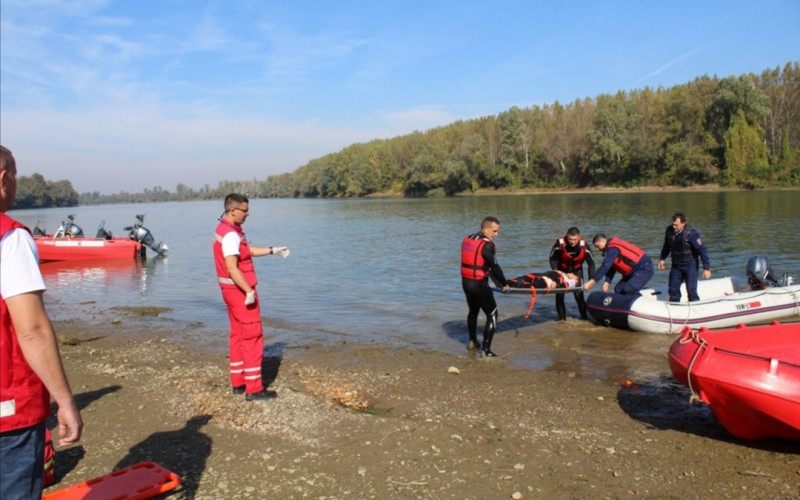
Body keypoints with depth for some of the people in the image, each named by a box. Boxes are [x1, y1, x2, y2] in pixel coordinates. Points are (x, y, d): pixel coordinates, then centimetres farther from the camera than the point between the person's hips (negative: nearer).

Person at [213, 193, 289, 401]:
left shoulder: (225, 229, 13)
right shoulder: (231, 235, -20)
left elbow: (247, 250, 25)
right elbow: (232, 269, -26)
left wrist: (272, 250, 23)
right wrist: (249, 291, -24)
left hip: (233, 290, 11)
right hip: (240, 290, -11)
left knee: (238, 335, 15)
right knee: (253, 337, -6)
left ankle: (238, 383, 23)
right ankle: (254, 388, -3)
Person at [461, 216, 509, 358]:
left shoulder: (467, 240, 7)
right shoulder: (487, 245, -17)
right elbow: (495, 267, -14)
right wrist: (504, 284, 0)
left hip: (466, 281, 8)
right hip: (479, 284, -8)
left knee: (473, 311, 27)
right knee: (492, 315, 2)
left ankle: (472, 341, 42)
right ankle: (486, 350, -1)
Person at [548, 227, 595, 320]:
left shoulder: (583, 245, -26)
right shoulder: (560, 243, -28)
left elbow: (591, 263, -16)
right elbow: (552, 259, -13)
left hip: (576, 270, 0)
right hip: (562, 270, 0)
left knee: (579, 294, -5)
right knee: (559, 295, -2)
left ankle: (584, 317, 10)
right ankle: (562, 319, 11)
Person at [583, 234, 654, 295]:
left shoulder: (612, 249, -21)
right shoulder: (611, 247, 11)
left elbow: (604, 267, -30)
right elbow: (611, 268, 10)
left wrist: (591, 282, -33)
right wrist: (607, 283, 0)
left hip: (644, 269, -11)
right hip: (634, 271, 11)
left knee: (628, 291, -24)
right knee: (618, 290, 8)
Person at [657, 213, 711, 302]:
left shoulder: (691, 233, -22)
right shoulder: (669, 230, -5)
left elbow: (702, 250, -19)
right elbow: (666, 246, 14)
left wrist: (706, 268, -19)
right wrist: (662, 259, 11)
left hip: (690, 265, -5)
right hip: (676, 265, 5)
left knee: (691, 290, -9)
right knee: (673, 289, 8)